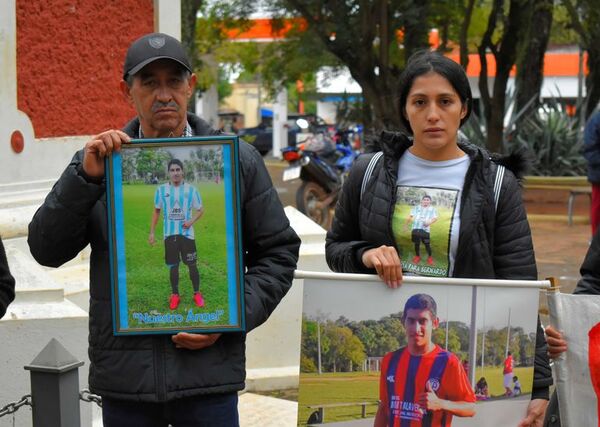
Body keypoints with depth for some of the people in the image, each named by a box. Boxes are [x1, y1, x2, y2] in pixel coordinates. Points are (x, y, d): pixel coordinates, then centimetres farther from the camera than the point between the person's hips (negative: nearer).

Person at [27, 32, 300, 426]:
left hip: (208, 373, -1)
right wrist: (85, 176, -13)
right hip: (124, 375, 1)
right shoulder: (98, 161, 6)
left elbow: (279, 250, 8)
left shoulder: (238, 160, 5)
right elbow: (47, 251, 1)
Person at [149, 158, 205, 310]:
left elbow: (200, 209, 6)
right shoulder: (161, 190, 0)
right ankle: (175, 295, 19)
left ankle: (197, 294, 16)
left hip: (187, 233, -1)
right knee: (173, 266, 6)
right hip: (169, 234, 1)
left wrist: (192, 220, -13)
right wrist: (152, 232, 6)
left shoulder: (191, 189, -3)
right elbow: (156, 211, 10)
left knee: (192, 265, 2)